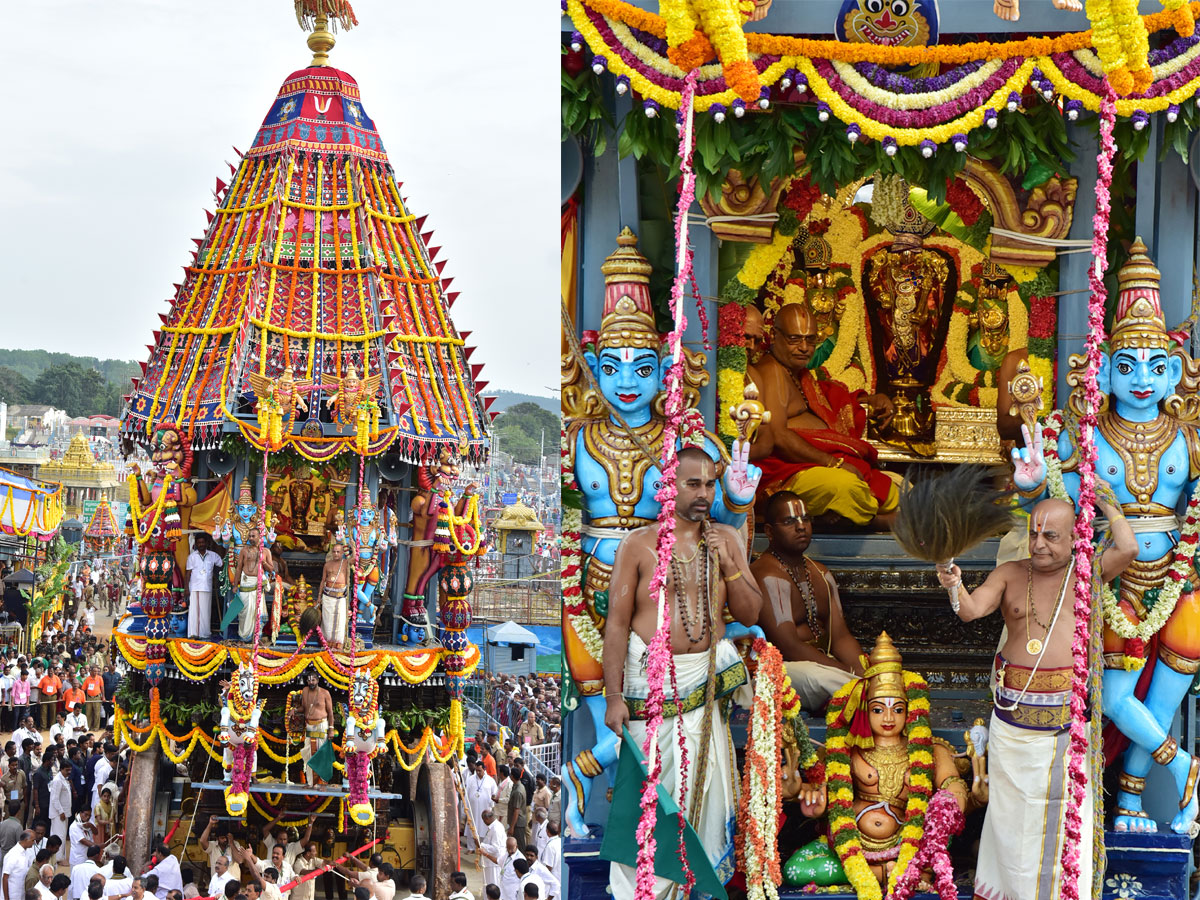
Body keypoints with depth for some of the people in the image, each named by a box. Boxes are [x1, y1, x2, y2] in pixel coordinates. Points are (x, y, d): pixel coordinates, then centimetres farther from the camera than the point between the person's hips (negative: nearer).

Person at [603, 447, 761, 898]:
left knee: (706, 779, 0)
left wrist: (728, 567, -8)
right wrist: (614, 696, -8)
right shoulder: (638, 544, -2)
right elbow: (617, 622, -3)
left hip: (706, 676, 3)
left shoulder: (725, 539, 8)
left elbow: (751, 614, 9)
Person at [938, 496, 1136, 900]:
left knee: (1062, 810, 2)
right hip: (1012, 712, 2)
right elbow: (972, 609, -7)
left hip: (1067, 714, -2)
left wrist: (1107, 504, -3)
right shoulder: (1011, 574, 7)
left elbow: (1128, 549, -15)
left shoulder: (1087, 572, 2)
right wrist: (955, 587, -28)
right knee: (1009, 804, 11)